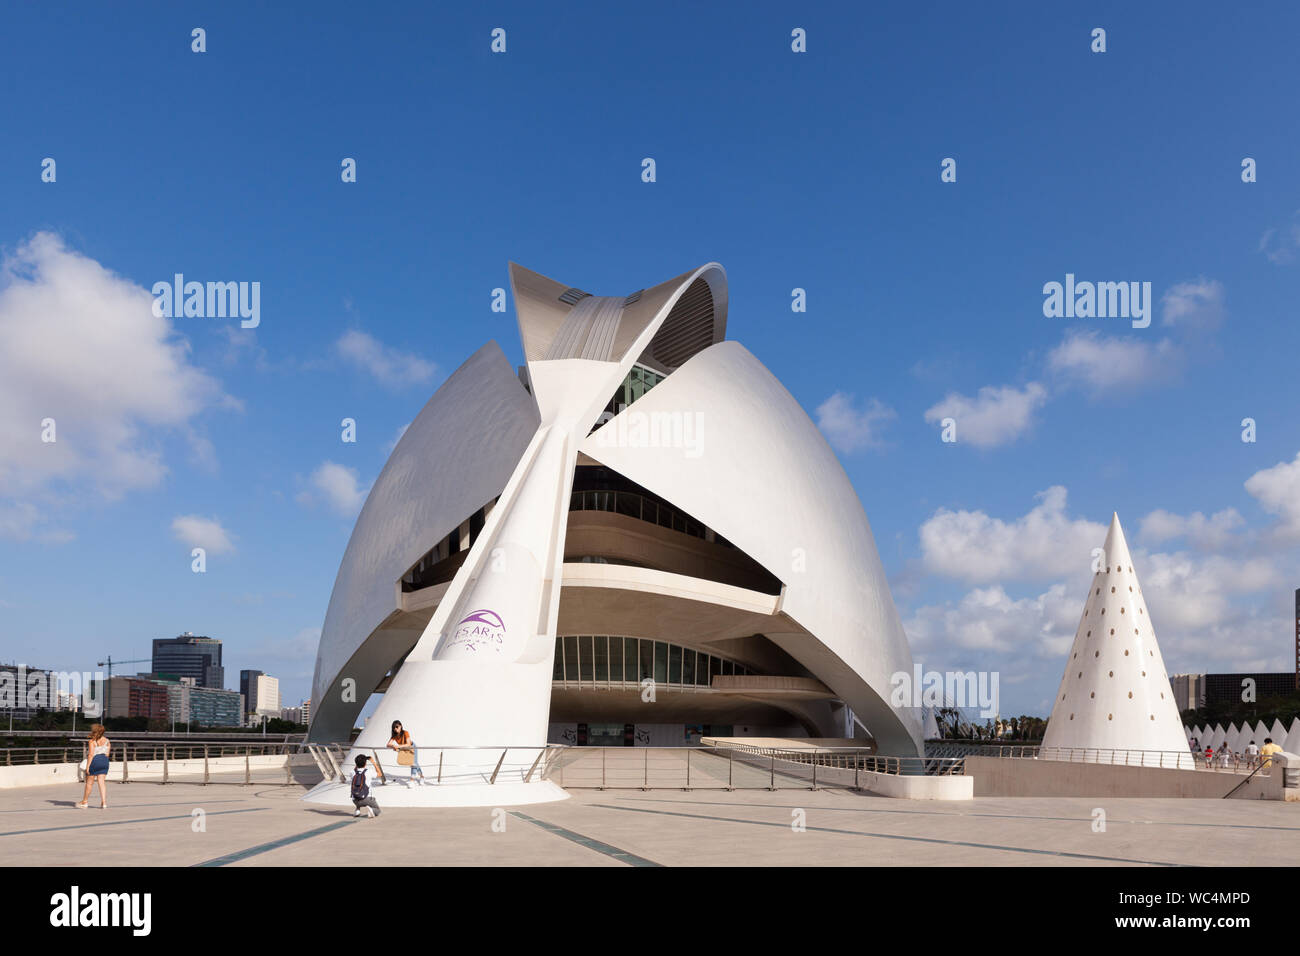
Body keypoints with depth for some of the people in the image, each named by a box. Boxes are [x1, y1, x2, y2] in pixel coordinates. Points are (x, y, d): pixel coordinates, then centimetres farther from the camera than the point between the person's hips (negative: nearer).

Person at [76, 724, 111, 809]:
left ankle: (84, 802, 23)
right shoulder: (107, 741, 7)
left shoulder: (92, 741, -10)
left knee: (89, 782, 10)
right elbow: (107, 754, 8)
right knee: (102, 782, 4)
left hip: (94, 761, -5)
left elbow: (91, 754, -16)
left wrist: (87, 766, -14)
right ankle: (104, 802, -4)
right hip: (104, 761, 5)